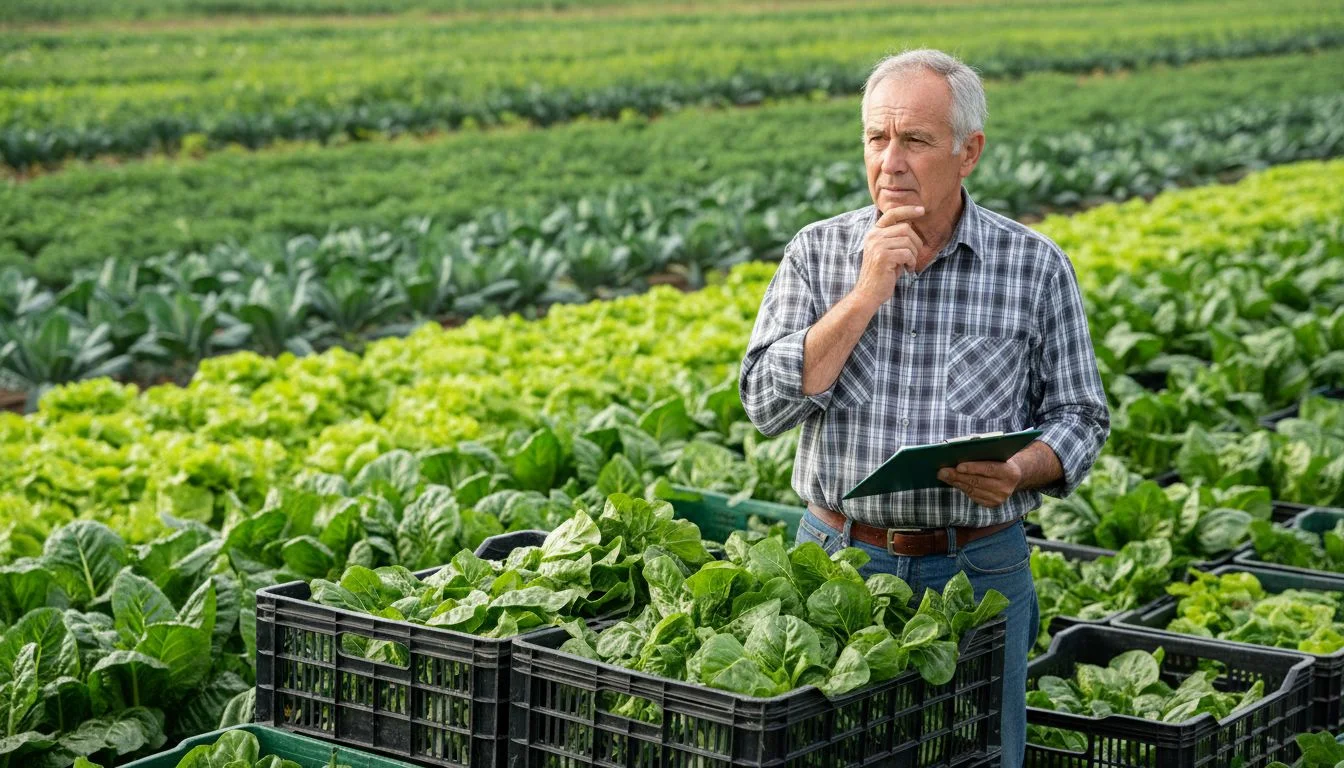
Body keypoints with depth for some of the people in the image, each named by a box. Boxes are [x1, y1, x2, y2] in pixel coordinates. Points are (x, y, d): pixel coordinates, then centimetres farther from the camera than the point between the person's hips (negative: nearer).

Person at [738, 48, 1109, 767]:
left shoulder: (1035, 267, -1)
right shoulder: (817, 251, 1)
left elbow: (1080, 418, 4)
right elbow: (767, 404, -9)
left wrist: (1019, 471, -18)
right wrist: (867, 293, -15)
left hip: (976, 571, 0)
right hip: (838, 557, 1)